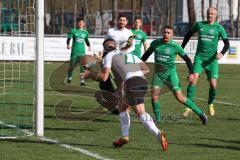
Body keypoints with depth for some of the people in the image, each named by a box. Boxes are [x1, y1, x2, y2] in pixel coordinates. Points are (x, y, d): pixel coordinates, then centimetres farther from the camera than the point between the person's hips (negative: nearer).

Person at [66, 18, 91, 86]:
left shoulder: (85, 32, 10)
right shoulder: (73, 31, 1)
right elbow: (69, 38, -1)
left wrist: (89, 46, 8)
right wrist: (68, 44, -18)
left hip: (82, 52, 2)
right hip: (74, 52, -2)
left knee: (83, 66, -9)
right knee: (72, 66, 6)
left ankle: (82, 81, -6)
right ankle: (69, 77, 32)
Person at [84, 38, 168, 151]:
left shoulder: (109, 56, 15)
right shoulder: (129, 54, 34)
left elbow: (104, 77, 6)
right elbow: (146, 69, 25)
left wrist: (90, 74, 22)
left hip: (131, 83, -7)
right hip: (143, 81, 7)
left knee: (140, 113, -14)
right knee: (122, 106, 25)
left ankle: (159, 134, -33)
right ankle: (125, 136, 20)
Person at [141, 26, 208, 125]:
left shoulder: (175, 46, -10)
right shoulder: (155, 43, 0)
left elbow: (187, 59, -2)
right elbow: (147, 53, 18)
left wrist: (191, 73, -9)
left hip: (170, 73, -4)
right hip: (158, 73, 4)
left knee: (179, 97, -10)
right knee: (154, 96, -11)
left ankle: (200, 113, 0)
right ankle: (157, 119, 6)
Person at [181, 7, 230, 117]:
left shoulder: (218, 28, 1)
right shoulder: (199, 25, 7)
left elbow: (227, 43, 0)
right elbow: (188, 34, 23)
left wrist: (222, 53, -19)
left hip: (212, 59, -1)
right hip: (199, 57, 1)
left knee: (213, 84, -6)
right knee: (193, 79, -19)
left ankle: (210, 104, 23)